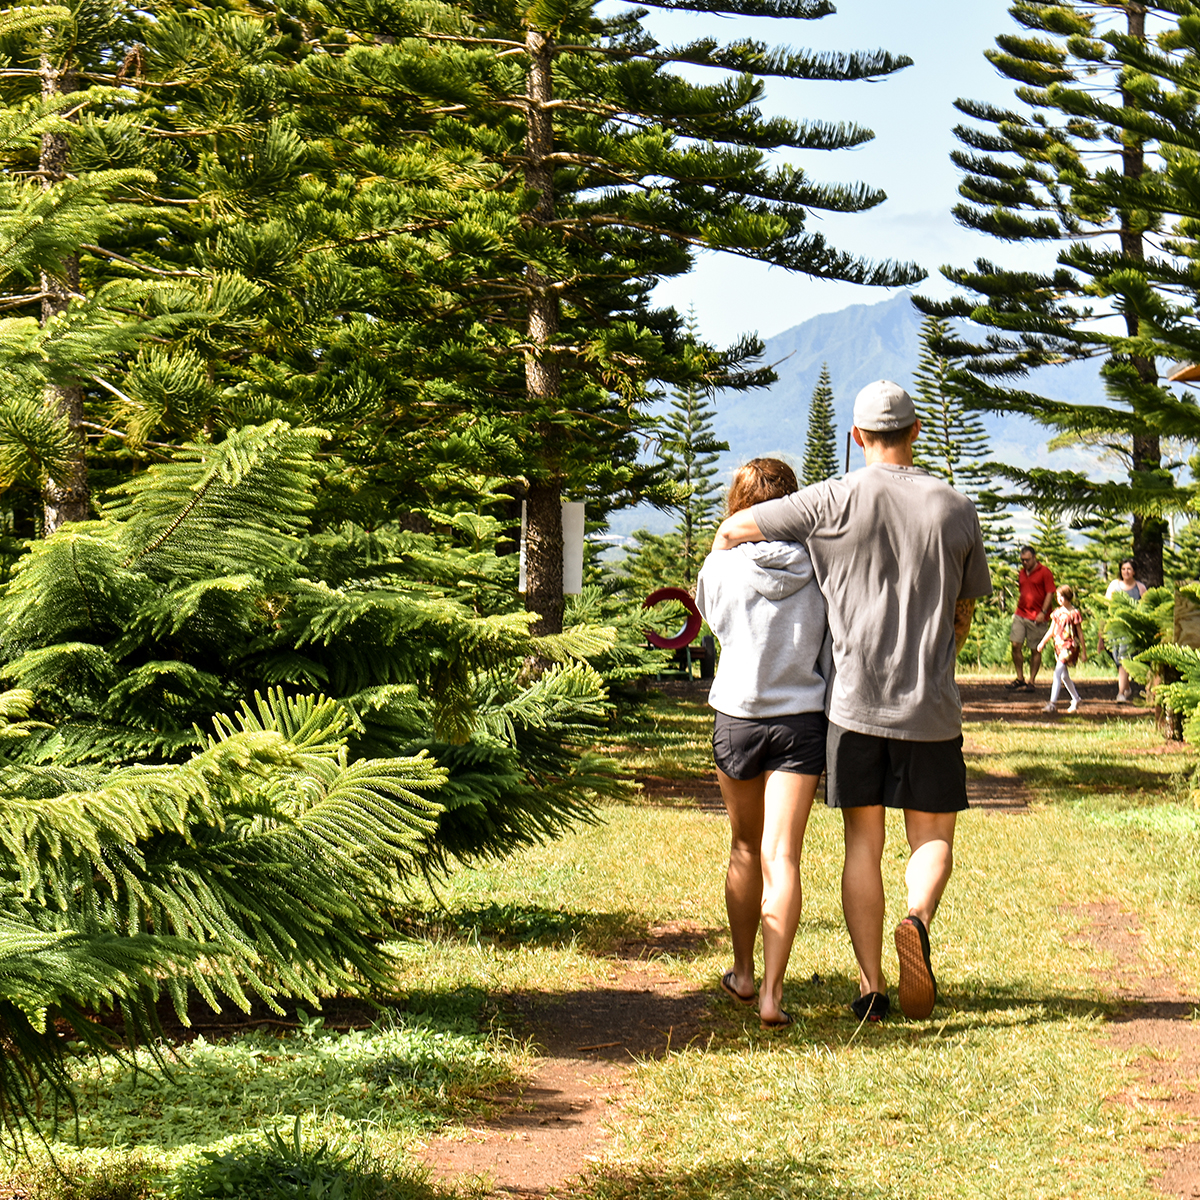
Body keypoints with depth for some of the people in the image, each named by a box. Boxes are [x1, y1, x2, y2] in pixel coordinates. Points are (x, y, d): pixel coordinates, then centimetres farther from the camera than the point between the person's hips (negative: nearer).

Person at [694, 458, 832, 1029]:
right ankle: (771, 993, -12)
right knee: (782, 856, -3)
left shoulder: (719, 566, -6)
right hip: (802, 720, -1)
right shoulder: (818, 565, -5)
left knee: (745, 847, 19)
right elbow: (831, 650, 3)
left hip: (737, 718, 1)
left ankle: (743, 973, 30)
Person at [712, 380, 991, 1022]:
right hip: (931, 706, 0)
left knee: (862, 844, 8)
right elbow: (963, 617, 12)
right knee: (932, 838, 11)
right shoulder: (957, 509, 3)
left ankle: (871, 987, 5)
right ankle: (918, 921, -20)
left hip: (854, 701, 0)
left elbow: (730, 530, 0)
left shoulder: (834, 500, -3)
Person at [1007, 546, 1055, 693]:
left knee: (1035, 650, 0)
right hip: (1021, 615, 6)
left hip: (1037, 618, -6)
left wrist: (1043, 612, -15)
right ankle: (1020, 679, 7)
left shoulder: (1044, 572, -4)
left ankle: (1031, 682, 6)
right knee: (1016, 645, -3)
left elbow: (1050, 593, -7)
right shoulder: (1022, 573, 15)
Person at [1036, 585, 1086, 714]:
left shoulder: (1074, 613, -8)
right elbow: (1051, 630, 16)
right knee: (1064, 676, 14)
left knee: (1058, 673, -18)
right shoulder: (1057, 612, 10)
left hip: (1070, 646, -7)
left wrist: (1084, 651, -2)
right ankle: (1076, 700, 29)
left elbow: (1080, 633, -3)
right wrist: (1042, 642, 4)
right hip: (1059, 645, 7)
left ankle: (1053, 702, -22)